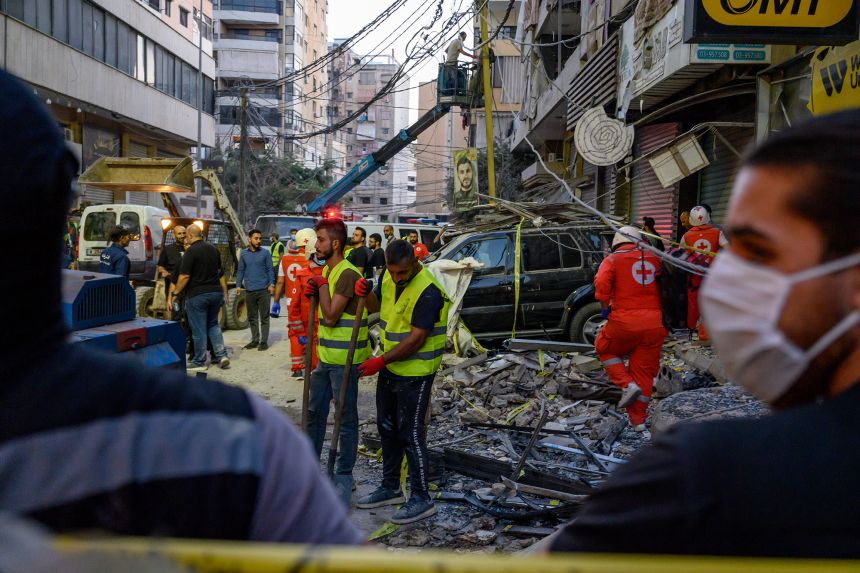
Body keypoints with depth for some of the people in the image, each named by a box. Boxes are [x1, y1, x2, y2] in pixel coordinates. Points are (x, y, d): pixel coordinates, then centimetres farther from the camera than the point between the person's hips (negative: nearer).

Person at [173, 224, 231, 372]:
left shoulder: (191, 251, -12)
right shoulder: (213, 249, 9)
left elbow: (184, 276, -17)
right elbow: (221, 274, 13)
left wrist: (175, 293, -8)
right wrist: (225, 293, 19)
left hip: (197, 295, -6)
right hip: (216, 293, 6)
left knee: (198, 329, 2)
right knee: (213, 325, 19)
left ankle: (199, 362, 10)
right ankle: (222, 355, 8)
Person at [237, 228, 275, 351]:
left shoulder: (265, 253, 0)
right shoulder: (244, 254, 7)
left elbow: (270, 269, 0)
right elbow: (241, 271, 11)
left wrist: (271, 284, -9)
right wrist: (238, 285, 3)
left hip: (263, 290, -3)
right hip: (249, 291, 3)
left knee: (264, 317, 1)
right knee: (252, 317, 11)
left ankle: (264, 341, 6)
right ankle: (255, 339, 22)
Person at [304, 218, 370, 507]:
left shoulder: (348, 273, -19)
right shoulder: (327, 270, 10)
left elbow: (331, 317, -22)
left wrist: (321, 285, -13)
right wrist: (314, 292, 2)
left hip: (344, 358, -9)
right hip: (326, 355, 9)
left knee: (346, 418, 3)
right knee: (315, 411, 19)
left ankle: (344, 476, 15)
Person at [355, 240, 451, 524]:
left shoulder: (428, 291, -25)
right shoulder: (390, 277, 2)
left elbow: (417, 339, -26)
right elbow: (376, 305, 18)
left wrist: (381, 361, -23)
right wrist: (364, 293, -4)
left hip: (415, 372, -9)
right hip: (390, 367, 9)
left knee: (411, 434, -2)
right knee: (387, 428, 18)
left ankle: (421, 499, 11)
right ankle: (390, 488, 33)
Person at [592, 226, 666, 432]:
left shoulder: (612, 260, 1)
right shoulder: (654, 259, 12)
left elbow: (602, 283, -14)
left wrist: (605, 307, -1)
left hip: (624, 320, -3)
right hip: (654, 322, 3)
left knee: (605, 349, 23)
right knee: (644, 370, 12)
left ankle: (627, 385, 4)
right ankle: (638, 419, 16)